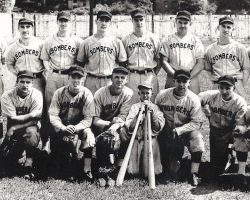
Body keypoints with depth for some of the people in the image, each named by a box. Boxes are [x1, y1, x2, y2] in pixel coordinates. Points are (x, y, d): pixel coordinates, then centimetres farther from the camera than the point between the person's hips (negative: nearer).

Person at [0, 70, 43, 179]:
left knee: (32, 134, -39)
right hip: (13, 128, 1)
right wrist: (31, 115, -21)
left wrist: (14, 128, -22)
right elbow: (12, 119, -15)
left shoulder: (36, 95, -13)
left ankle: (29, 163, -20)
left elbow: (34, 121, -16)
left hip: (30, 126, 0)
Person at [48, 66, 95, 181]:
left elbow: (88, 119, -12)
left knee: (88, 134, -31)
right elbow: (53, 115, -9)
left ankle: (87, 170, -27)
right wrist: (63, 128, -27)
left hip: (80, 127, -1)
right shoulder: (59, 93, -3)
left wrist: (75, 128, -30)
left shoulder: (87, 94, -8)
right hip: (62, 127, 1)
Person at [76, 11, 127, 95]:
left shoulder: (116, 42, 7)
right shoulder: (86, 42, 8)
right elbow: (80, 63, 12)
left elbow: (122, 64, 9)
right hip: (91, 81, 0)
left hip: (111, 81, 0)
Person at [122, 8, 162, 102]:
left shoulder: (154, 38, 6)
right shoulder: (126, 40, 7)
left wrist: (153, 74, 1)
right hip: (132, 76, 0)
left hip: (149, 76, 0)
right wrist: (127, 74, 2)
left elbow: (159, 59, 9)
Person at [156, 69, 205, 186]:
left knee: (197, 138, -34)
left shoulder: (193, 99, -13)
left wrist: (179, 130, -28)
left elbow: (196, 122, -17)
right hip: (167, 129, 1)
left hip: (187, 129, -1)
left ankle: (194, 174, -25)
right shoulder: (162, 95, -8)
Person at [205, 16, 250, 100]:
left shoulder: (240, 47, 7)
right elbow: (208, 70, 16)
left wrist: (241, 87, -3)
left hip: (236, 84, -1)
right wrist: (215, 83, 1)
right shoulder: (210, 49, 12)